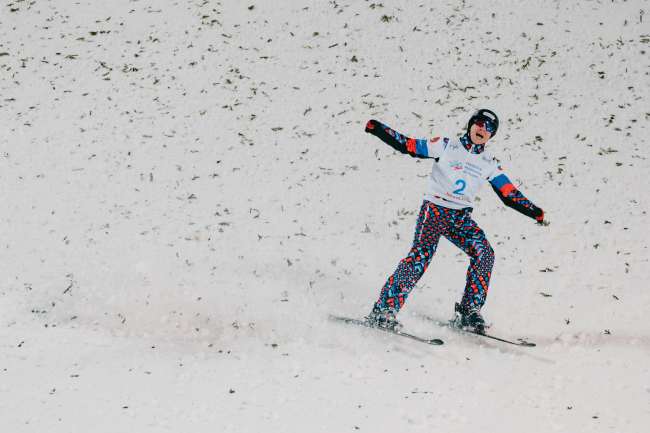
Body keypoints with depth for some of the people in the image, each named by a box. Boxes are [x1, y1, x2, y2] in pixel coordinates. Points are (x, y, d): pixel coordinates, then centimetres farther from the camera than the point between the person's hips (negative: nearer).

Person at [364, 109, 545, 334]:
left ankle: (468, 311, -9)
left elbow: (510, 195, 11)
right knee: (420, 256, -22)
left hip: (461, 218, 4)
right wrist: (379, 130, -11)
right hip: (434, 209, -4)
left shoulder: (489, 165, 12)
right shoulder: (446, 146, 2)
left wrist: (534, 211, -1)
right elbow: (407, 145, 0)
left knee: (484, 253, -17)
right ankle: (384, 309, -23)